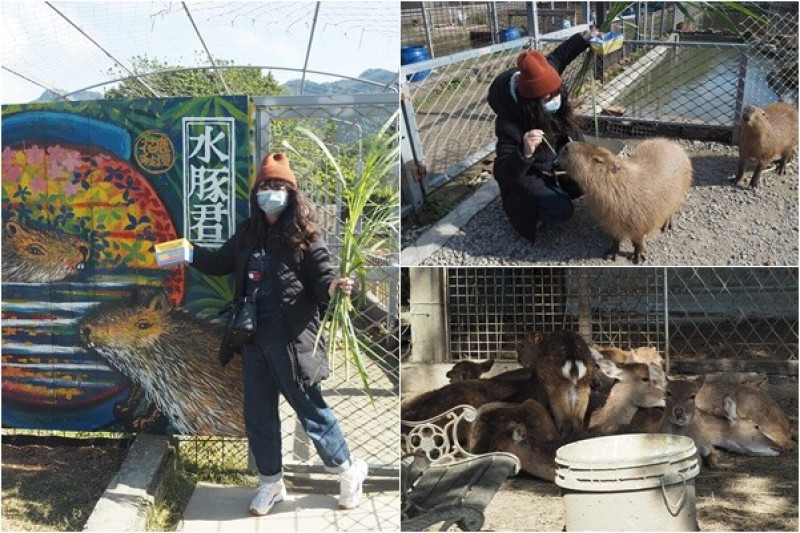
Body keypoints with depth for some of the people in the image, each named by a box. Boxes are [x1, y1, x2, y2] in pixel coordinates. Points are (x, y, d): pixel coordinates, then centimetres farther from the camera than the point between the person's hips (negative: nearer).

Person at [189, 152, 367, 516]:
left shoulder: (303, 235, -8)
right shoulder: (248, 234, 9)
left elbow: (320, 279, -11)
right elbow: (220, 263, 21)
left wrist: (334, 287, -32)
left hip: (291, 338, -6)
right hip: (254, 337, 6)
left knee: (309, 408, 2)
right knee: (258, 414, 13)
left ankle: (349, 471, 22)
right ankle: (271, 482, 30)